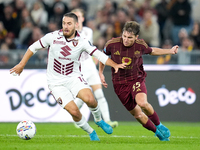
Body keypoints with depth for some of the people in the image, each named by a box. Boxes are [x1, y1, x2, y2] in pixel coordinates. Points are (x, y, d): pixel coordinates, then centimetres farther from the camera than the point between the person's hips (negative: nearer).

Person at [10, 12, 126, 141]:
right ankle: (90, 132, 9)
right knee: (74, 111, -18)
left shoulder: (82, 42, -8)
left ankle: (99, 120, 6)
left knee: (89, 99, -27)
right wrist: (21, 65, 6)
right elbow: (34, 47, 2)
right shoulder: (53, 37, -11)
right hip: (56, 82, -1)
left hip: (74, 77, 1)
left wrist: (115, 65, -24)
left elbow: (99, 54, -9)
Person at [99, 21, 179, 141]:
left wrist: (170, 51, 5)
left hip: (137, 78, -1)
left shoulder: (141, 45, -10)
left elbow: (152, 51, 14)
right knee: (137, 114, 1)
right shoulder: (112, 44, -13)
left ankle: (159, 125, -4)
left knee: (142, 103, -30)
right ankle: (157, 132, 24)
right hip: (120, 83, 1)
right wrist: (101, 73, 8)